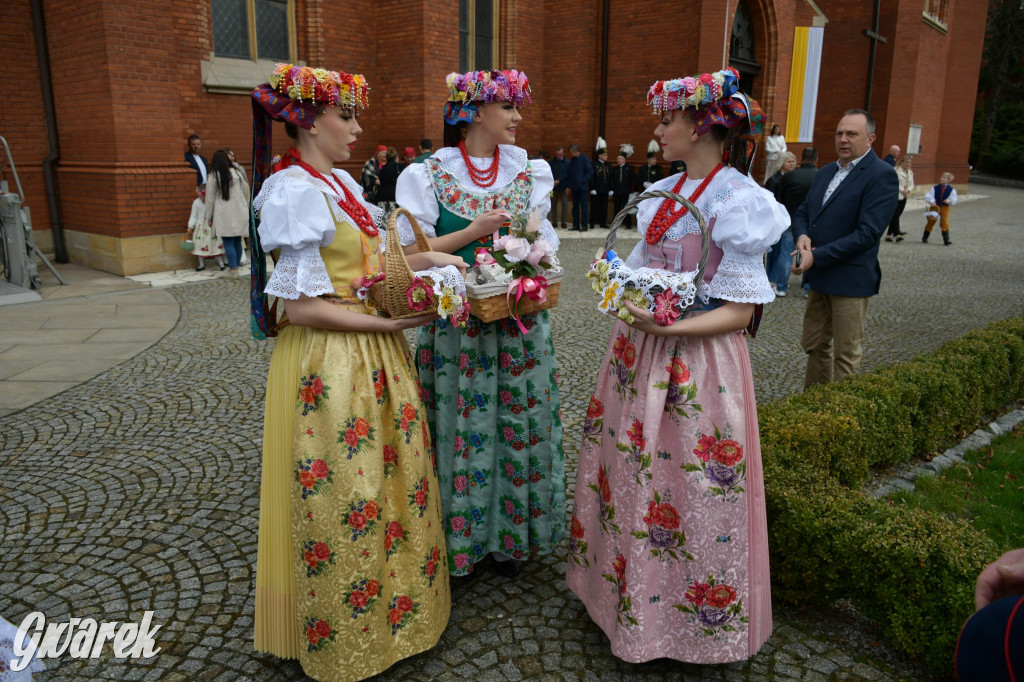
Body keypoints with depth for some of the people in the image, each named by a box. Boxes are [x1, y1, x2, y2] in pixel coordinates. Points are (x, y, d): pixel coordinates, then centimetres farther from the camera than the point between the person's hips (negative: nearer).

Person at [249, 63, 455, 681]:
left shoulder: (341, 183, 10)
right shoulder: (294, 192, -17)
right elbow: (302, 307, -20)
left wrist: (422, 259, 9)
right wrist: (388, 322, -18)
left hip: (373, 358, 9)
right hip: (328, 366, -9)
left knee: (391, 478, 19)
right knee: (342, 496, 6)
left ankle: (398, 598, 41)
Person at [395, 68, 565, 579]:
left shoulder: (529, 172, 9)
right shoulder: (429, 174, 0)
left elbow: (544, 245, 9)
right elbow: (410, 251, -5)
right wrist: (474, 231, -13)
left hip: (520, 323, 3)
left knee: (518, 424, 8)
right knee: (463, 427, 3)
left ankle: (509, 534, 26)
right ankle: (460, 536, 22)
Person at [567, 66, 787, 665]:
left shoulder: (736, 199, -13)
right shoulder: (663, 193, 10)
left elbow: (741, 310, -15)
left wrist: (669, 327, -25)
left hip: (697, 361, -7)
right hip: (638, 352, 8)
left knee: (689, 491, 4)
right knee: (629, 472, 16)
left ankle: (696, 617, 27)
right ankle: (627, 587, 37)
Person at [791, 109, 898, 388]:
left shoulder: (882, 175, -13)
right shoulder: (826, 172, 12)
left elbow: (868, 233, -20)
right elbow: (803, 211, 16)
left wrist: (816, 257, -22)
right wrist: (802, 235, -8)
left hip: (850, 279, -8)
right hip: (819, 276, 8)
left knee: (846, 354, 4)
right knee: (814, 346, 17)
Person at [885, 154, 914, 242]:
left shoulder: (910, 172, 15)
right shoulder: (896, 170, -8)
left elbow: (911, 185, 16)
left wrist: (908, 190, -5)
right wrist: (902, 190, -15)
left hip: (904, 197, 7)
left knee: (897, 215, 6)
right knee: (895, 215, -13)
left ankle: (889, 235, 11)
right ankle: (896, 234, -13)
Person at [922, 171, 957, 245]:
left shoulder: (951, 190, -3)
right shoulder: (935, 188, -5)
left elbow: (954, 201, -1)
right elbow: (928, 196, -10)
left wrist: (949, 201, -23)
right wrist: (931, 201, -29)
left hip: (945, 208, 0)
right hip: (934, 207, 0)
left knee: (944, 224, -3)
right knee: (930, 222, 10)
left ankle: (946, 240, 2)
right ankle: (925, 237, 27)